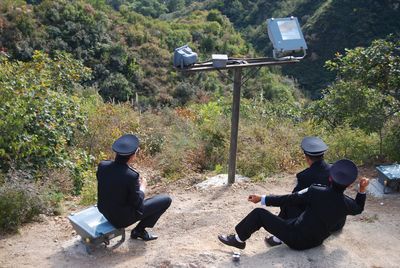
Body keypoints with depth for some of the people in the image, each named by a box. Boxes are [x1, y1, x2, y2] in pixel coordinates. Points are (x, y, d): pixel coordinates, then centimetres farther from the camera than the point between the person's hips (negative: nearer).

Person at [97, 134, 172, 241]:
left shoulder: (102, 165, -13)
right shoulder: (131, 176, -31)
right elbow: (137, 205, -19)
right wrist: (142, 187, -1)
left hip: (105, 211, 7)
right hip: (122, 218, -7)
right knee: (166, 199, 4)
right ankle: (139, 230, 17)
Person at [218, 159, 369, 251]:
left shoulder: (316, 192, -24)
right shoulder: (347, 203, -11)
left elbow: (287, 200, -16)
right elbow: (359, 209, 14)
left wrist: (261, 199, -6)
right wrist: (362, 190, 15)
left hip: (297, 239, -6)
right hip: (315, 242, 6)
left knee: (259, 213, 1)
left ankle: (238, 239, 15)